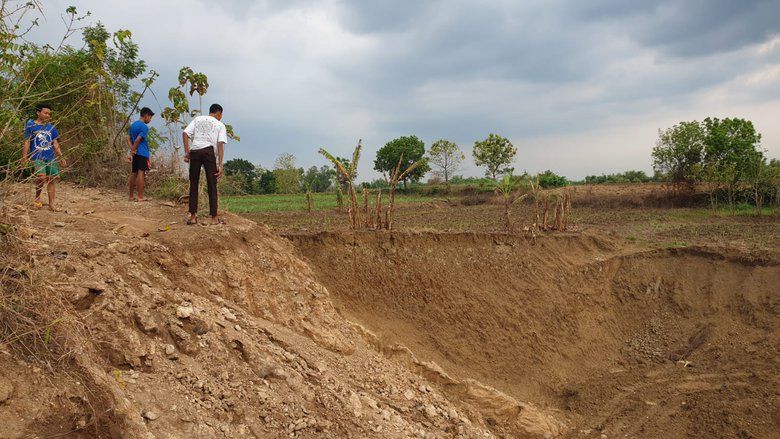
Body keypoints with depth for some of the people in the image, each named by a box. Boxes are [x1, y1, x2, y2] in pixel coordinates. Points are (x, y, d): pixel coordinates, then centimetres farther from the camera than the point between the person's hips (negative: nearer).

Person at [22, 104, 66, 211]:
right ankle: (37, 197, 3)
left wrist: (61, 157, 8)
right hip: (37, 157, -4)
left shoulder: (51, 128, 12)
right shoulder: (31, 125, 2)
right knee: (41, 177, -22)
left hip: (51, 157, 4)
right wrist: (24, 157, -4)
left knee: (51, 180, 2)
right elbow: (26, 142, 1)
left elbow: (55, 144, 14)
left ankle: (51, 204, 8)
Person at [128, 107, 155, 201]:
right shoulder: (144, 127, -12)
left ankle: (131, 196, 15)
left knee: (133, 173, 11)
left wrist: (132, 150, 0)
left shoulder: (133, 125, 15)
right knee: (141, 174, -6)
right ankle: (140, 197, -6)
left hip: (135, 153, 8)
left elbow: (129, 139, 10)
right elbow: (137, 140, -18)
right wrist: (133, 150, -9)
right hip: (142, 153, -8)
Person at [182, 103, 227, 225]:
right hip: (209, 151, -2)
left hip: (194, 151, 2)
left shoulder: (197, 119, 21)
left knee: (193, 185, 10)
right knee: (212, 185, 2)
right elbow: (220, 144, 1)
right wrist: (220, 164, -3)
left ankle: (193, 216, 10)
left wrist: (186, 152, 6)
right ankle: (214, 218, 2)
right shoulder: (220, 125, 14)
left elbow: (185, 133, 6)